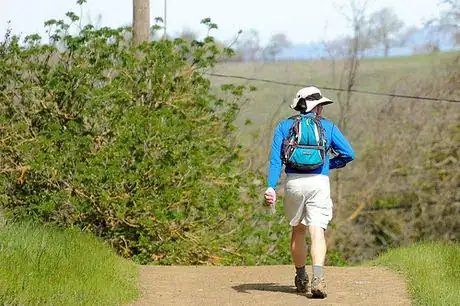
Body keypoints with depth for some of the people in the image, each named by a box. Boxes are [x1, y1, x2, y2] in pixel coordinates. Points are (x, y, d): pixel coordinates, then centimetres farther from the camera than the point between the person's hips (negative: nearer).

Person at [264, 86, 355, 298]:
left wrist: (271, 186, -9)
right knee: (317, 232, -9)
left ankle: (301, 279, 30)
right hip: (319, 183, -2)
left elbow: (276, 159, 0)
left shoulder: (284, 126, 12)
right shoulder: (328, 127, 10)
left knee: (298, 230, 20)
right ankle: (318, 278, -30)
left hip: (293, 183, 2)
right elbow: (348, 154, 3)